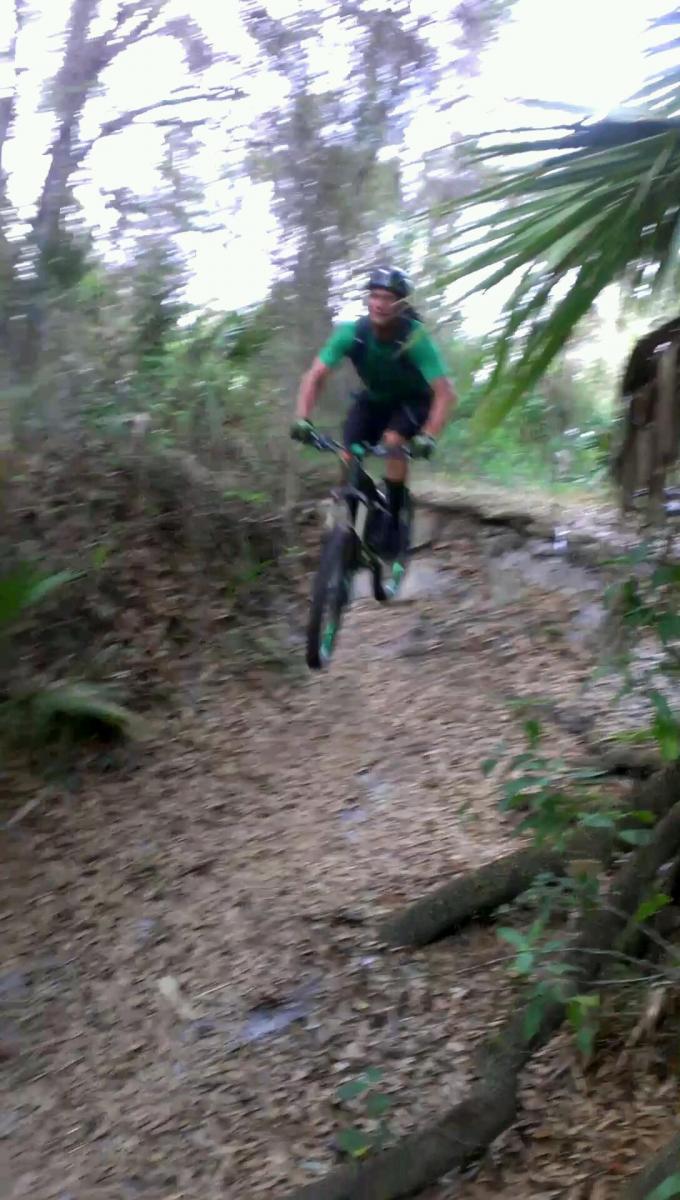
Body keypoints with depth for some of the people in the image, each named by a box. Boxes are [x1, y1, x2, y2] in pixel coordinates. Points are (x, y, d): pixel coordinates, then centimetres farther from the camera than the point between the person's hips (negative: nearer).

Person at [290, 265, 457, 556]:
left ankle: (393, 521, -15)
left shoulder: (415, 337, -33)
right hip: (373, 398, 3)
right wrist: (302, 419, -41)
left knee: (394, 442, -30)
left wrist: (427, 436, -51)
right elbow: (314, 376, -25)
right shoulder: (350, 332, -26)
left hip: (413, 400, -3)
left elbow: (445, 394, -36)